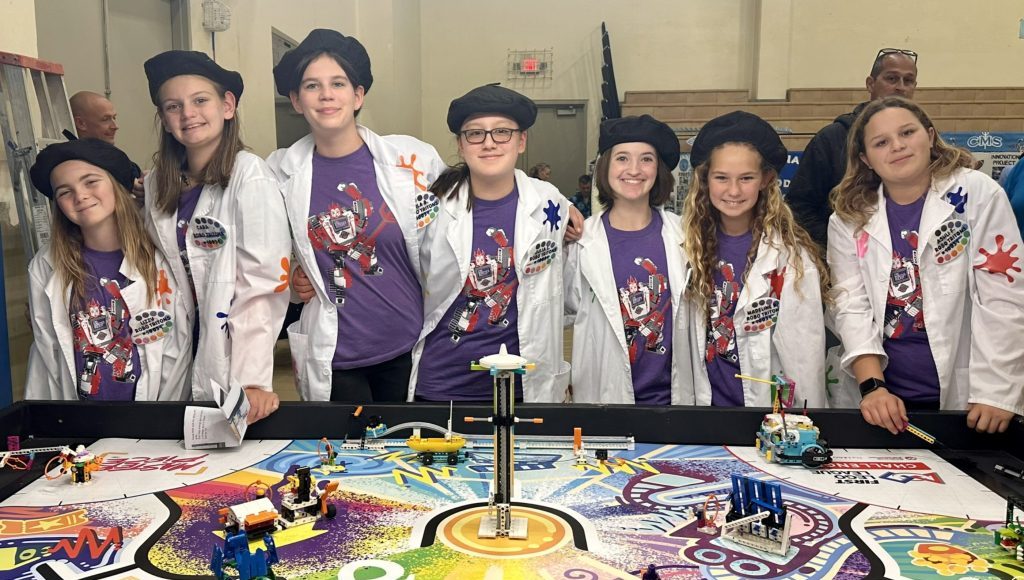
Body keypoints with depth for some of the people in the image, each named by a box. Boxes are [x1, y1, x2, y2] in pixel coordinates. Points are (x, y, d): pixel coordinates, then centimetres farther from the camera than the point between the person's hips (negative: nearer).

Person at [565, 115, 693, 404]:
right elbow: (570, 309, 8)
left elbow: (695, 312, 10)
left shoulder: (681, 236, -1)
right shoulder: (582, 240, -6)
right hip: (603, 395, -1)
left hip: (671, 394, 2)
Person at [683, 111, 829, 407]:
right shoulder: (693, 245, -3)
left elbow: (806, 350, -10)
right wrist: (696, 401, -1)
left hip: (773, 407, -3)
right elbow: (692, 337, 2)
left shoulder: (791, 255, -13)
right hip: (710, 402, 3)